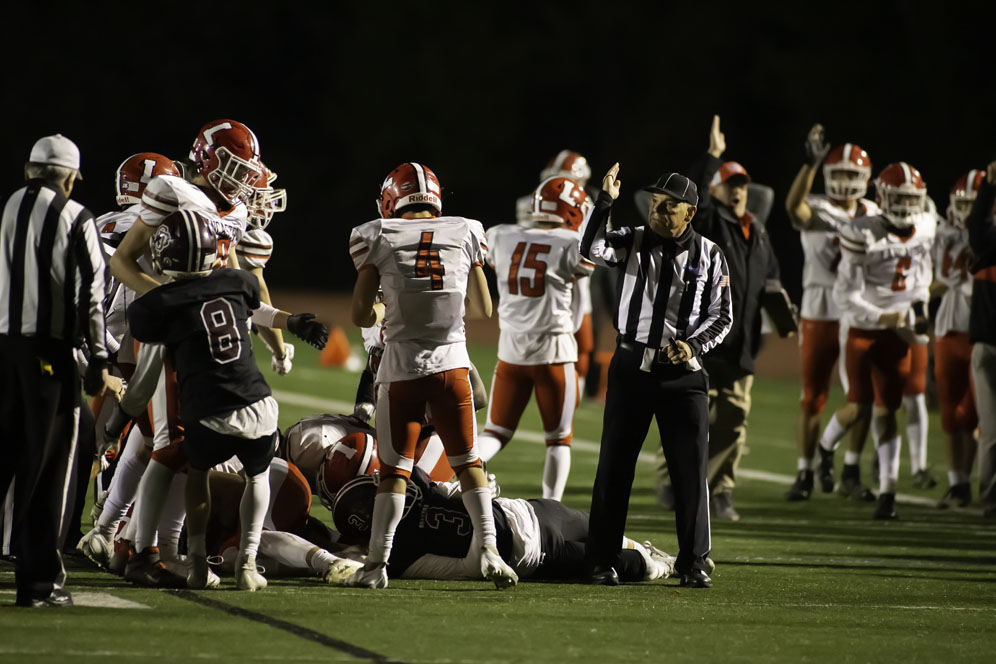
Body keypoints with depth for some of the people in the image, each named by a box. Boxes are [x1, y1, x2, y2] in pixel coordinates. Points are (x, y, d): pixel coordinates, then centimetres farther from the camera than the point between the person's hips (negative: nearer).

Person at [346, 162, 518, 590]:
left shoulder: (379, 238, -2)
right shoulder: (465, 235, 5)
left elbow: (361, 316, -1)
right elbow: (485, 309, 15)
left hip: (401, 363, -1)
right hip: (451, 359, 1)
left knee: (394, 468, 5)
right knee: (468, 462, 11)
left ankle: (377, 563, 2)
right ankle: (489, 551, 3)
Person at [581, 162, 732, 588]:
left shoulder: (709, 257, 2)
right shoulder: (631, 242, 0)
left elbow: (722, 316, 6)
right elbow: (590, 250, -18)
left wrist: (695, 345, -11)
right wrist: (605, 203, -28)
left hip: (683, 375, 0)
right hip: (632, 366, 0)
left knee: (691, 470, 2)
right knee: (614, 465, 4)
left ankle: (693, 564, 11)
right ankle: (602, 561, 12)